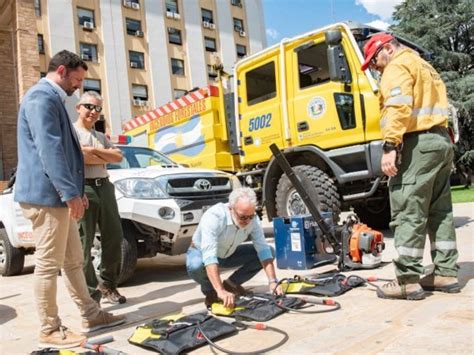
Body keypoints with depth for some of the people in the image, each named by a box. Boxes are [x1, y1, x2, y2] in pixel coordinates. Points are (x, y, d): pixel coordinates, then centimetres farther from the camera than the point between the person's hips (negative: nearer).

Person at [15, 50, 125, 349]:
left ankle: (92, 316, 23)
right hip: (46, 195, -11)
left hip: (58, 196, 11)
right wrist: (70, 192, -24)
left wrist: (76, 192, 21)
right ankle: (50, 331, 9)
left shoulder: (54, 99, 22)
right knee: (49, 265, -2)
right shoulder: (41, 97, -11)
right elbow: (49, 149, -22)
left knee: (73, 261, 14)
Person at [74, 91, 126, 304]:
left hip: (104, 187, 7)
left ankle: (108, 285, 19)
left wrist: (93, 151, -5)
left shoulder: (101, 136, 23)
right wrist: (105, 158, 0)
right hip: (82, 188, -7)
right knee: (84, 243, -5)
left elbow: (119, 157, 8)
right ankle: (90, 292, 1)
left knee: (114, 237, 6)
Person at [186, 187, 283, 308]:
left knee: (270, 251, -11)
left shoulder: (252, 219, -21)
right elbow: (209, 256, -44)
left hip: (228, 254, 5)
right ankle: (209, 290, -4)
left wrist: (272, 281, -31)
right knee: (195, 266, -40)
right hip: (201, 252, -4)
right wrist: (221, 291, -51)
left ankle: (231, 284, 4)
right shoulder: (213, 217, -37)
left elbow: (263, 249, -21)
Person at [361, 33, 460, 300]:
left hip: (418, 143, -10)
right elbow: (429, 105, 23)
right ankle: (446, 274, 17)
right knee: (440, 211, 12)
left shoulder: (398, 66, -3)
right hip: (442, 140, 10)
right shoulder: (423, 66, 27)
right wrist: (445, 146, 21)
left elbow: (398, 107, -19)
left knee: (408, 213, -10)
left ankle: (408, 280, -8)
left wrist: (390, 146, -25)